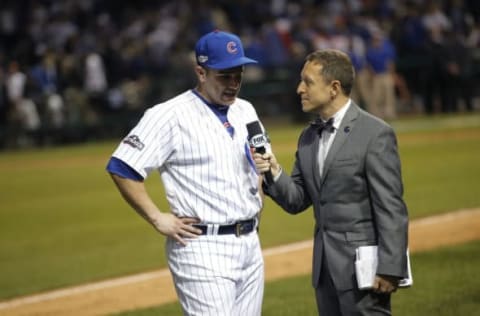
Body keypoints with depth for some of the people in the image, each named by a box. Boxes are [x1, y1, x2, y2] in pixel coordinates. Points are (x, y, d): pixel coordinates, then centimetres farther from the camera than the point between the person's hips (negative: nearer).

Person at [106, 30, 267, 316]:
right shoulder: (171, 116, -12)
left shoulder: (245, 111, 13)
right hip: (203, 248, -8)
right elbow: (122, 168, -15)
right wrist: (158, 219, -14)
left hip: (250, 244, 8)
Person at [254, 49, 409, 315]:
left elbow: (390, 208, -14)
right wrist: (274, 174, -8)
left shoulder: (375, 133, -11)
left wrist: (389, 269, -18)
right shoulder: (308, 137, 12)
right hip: (325, 269, 8)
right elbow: (297, 201, 12)